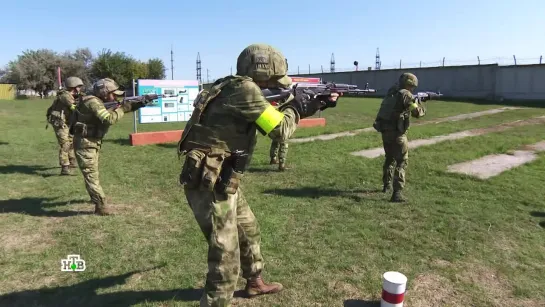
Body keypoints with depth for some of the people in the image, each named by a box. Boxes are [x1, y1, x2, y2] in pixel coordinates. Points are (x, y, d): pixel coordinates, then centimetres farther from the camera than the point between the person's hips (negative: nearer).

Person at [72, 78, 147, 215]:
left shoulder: (101, 102, 7)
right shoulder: (93, 102, -22)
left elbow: (117, 110, 10)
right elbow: (109, 119, -33)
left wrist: (137, 105, -2)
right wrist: (122, 108, -21)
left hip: (93, 142, 10)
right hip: (85, 143, -10)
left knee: (93, 172, 25)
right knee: (91, 175, -7)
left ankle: (95, 197, 42)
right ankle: (101, 206, -5)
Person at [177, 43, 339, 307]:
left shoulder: (234, 88, 12)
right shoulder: (244, 88, -17)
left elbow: (270, 118, 20)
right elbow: (280, 130, -17)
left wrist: (315, 105, 20)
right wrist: (296, 107, 3)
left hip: (223, 181, 10)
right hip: (211, 185, -10)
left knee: (249, 231, 27)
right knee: (226, 261, -3)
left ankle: (255, 282, 49)